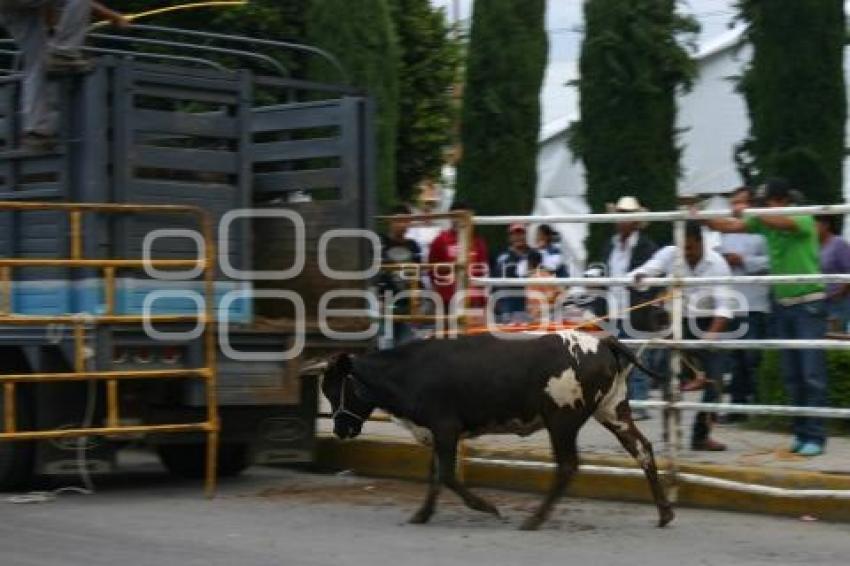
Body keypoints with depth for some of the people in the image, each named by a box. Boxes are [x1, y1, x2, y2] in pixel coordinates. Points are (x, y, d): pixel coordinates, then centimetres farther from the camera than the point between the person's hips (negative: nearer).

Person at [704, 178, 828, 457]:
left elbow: (779, 222, -32)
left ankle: (815, 436, -6)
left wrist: (747, 212, -27)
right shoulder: (764, 220, 6)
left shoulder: (804, 220, -11)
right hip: (783, 304, 6)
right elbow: (729, 226, 1)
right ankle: (802, 432, 14)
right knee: (792, 375, 7)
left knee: (812, 373, -8)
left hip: (809, 303, -6)